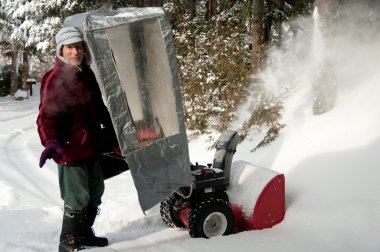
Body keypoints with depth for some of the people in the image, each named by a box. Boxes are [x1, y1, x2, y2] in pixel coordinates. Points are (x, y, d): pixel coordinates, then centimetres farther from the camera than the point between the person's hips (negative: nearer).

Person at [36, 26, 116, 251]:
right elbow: (48, 114, -23)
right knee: (77, 199, 0)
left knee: (95, 193, 20)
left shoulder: (87, 74, 9)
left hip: (92, 147, 9)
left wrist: (113, 125, 29)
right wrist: (50, 142, -39)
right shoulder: (55, 78, -15)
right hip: (71, 149, -9)